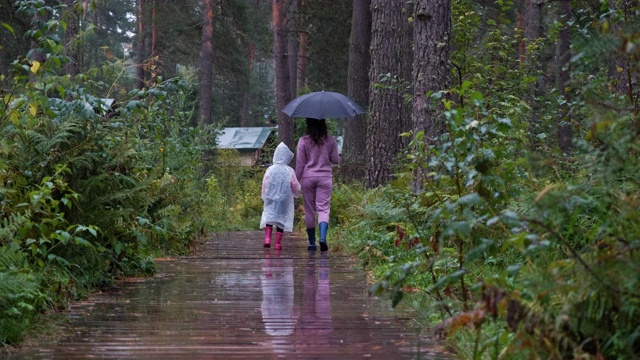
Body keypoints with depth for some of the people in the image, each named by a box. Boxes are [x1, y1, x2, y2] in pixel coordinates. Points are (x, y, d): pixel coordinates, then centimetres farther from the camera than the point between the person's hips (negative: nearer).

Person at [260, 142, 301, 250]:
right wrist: (296, 193, 22)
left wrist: (264, 198, 16)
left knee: (268, 217, 11)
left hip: (270, 200, 1)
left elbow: (264, 185, 2)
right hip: (284, 200, -1)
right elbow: (296, 187, -1)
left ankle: (267, 238, -9)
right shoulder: (289, 171, -8)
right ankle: (278, 243, 6)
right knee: (282, 219, 7)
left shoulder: (270, 170, -5)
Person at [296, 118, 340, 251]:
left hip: (308, 177, 0)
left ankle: (312, 242, 13)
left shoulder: (303, 141, -3)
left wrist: (296, 179, 6)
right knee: (323, 208, -3)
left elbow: (300, 163, -1)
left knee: (309, 210, 8)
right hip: (325, 177, 0)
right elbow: (336, 160, 4)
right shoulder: (330, 140, 0)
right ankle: (323, 237, -25)